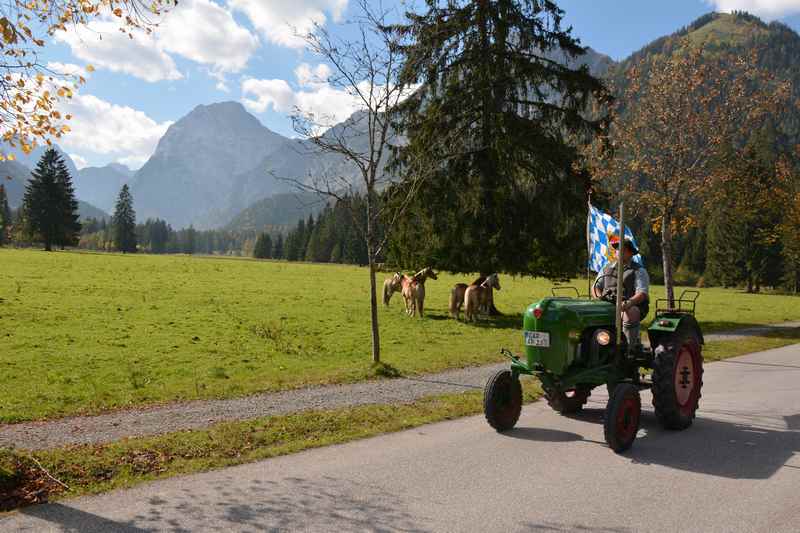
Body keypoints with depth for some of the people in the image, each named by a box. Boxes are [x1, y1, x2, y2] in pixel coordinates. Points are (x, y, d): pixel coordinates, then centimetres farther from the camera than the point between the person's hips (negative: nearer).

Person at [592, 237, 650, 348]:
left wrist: (628, 303, -26)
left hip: (632, 307, -4)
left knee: (630, 313, -38)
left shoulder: (639, 271, 7)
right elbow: (595, 286, 19)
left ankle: (634, 347, -36)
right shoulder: (607, 268, 22)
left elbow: (642, 293, -6)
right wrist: (600, 298, -4)